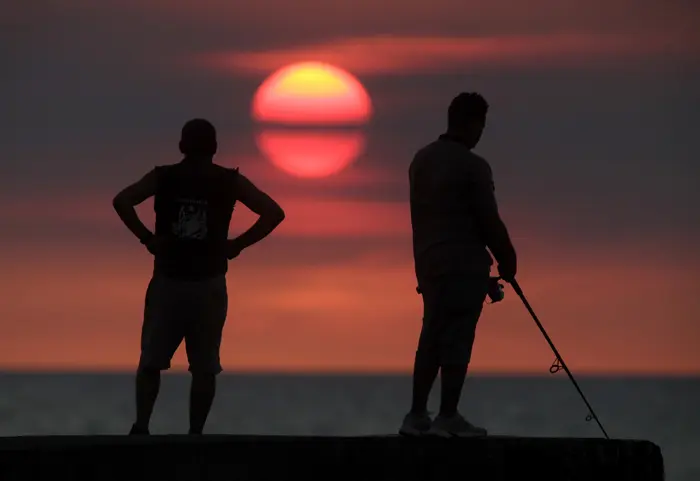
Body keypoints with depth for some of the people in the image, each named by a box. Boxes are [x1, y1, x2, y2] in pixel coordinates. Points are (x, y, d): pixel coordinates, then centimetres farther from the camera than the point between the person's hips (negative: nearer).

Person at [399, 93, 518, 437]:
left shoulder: (421, 159, 10)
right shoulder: (473, 167, -14)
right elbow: (489, 220, -12)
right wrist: (507, 259, 2)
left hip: (428, 263, 8)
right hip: (465, 266, -8)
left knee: (431, 338, 12)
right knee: (457, 340, -4)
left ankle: (417, 416, 11)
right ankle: (447, 418, -3)